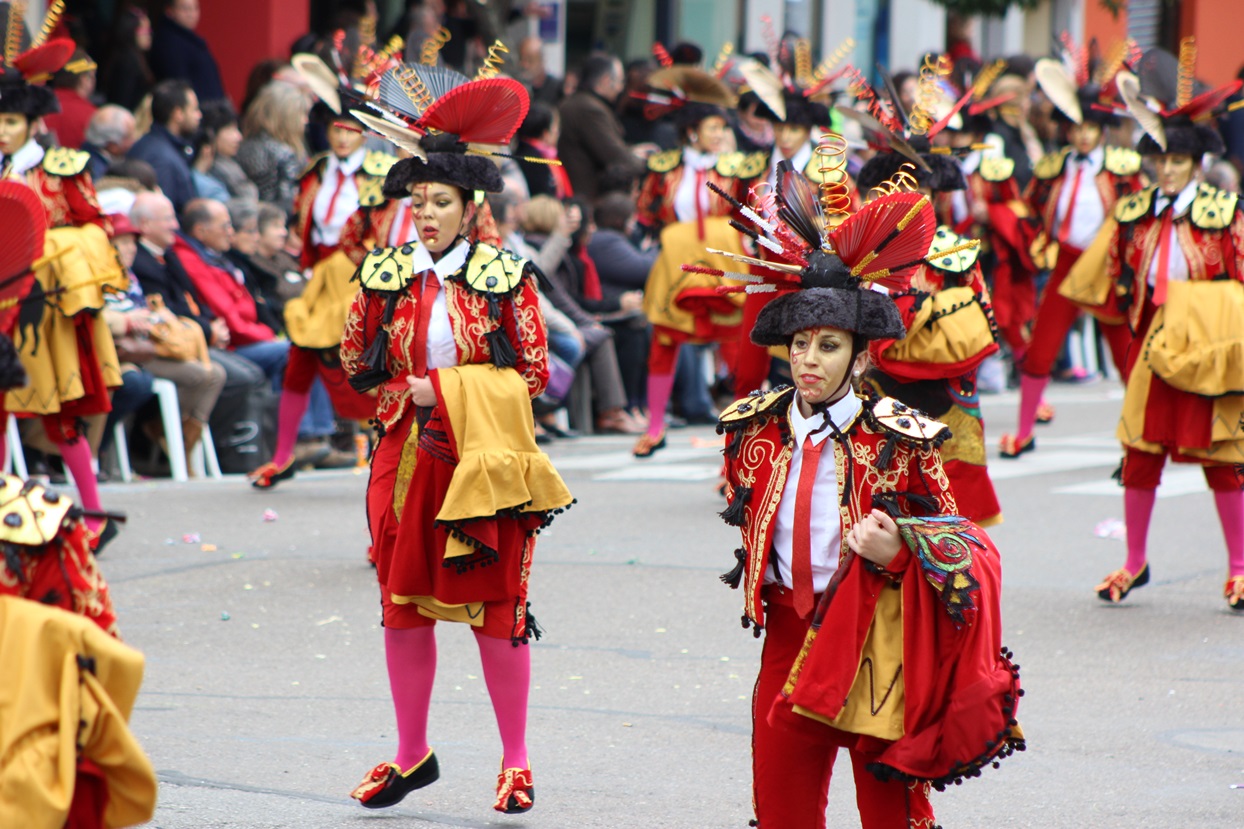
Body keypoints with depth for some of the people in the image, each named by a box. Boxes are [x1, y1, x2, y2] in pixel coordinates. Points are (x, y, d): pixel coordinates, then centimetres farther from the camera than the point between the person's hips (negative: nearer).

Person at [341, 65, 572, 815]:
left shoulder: (507, 278, -4)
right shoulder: (384, 276, 3)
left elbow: (535, 373, -4)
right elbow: (357, 365, 11)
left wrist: (446, 388, -12)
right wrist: (412, 394, -4)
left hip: (487, 459, -3)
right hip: (408, 457, 3)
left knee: (498, 607, 1)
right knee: (404, 604, 8)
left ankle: (516, 760, 12)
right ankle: (412, 753, 21)